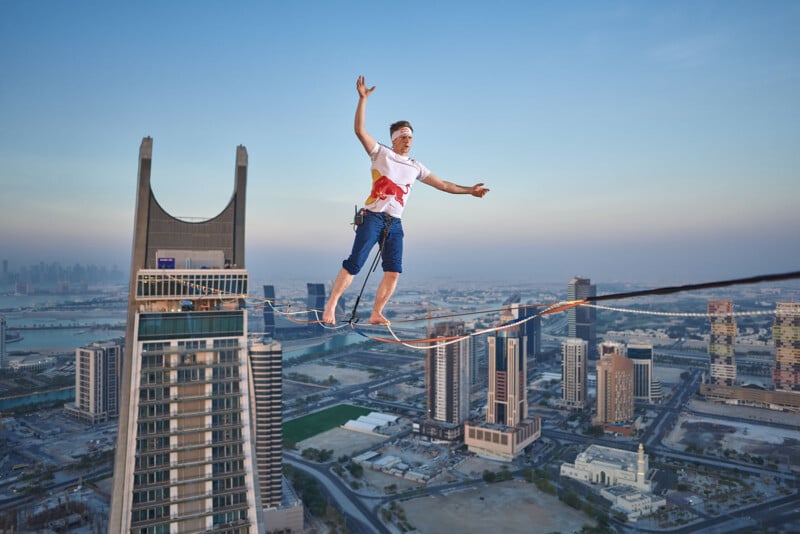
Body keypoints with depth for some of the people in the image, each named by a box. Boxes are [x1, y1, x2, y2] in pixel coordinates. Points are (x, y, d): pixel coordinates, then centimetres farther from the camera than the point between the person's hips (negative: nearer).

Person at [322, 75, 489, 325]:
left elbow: (443, 185, 20)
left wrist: (469, 190, 18)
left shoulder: (415, 167, 17)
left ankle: (376, 314, 5)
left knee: (393, 272, -4)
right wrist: (363, 99, -16)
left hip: (394, 223, 5)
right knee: (354, 264, -13)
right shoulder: (381, 153, 5)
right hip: (372, 218, -5)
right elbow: (360, 130, -8)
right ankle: (331, 305, -3)